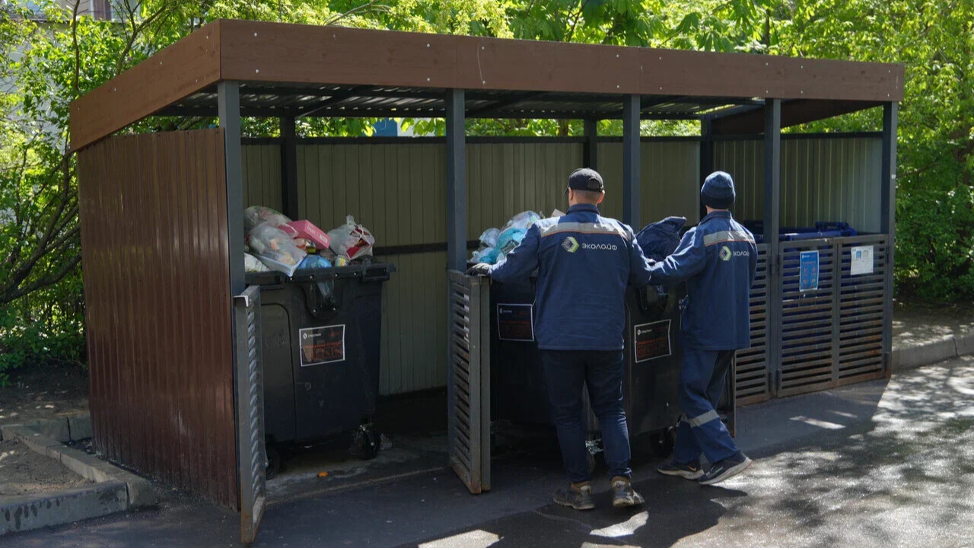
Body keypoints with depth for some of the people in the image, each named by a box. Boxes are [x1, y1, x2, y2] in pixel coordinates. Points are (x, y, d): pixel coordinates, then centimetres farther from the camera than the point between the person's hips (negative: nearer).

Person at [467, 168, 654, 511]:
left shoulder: (545, 231, -6)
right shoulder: (620, 232, 2)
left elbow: (514, 270, -1)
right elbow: (642, 277, 10)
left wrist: (488, 270, 19)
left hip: (560, 341, -2)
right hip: (607, 341, 2)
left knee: (567, 414, 9)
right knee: (611, 409, 13)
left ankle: (581, 488, 12)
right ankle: (622, 482, 4)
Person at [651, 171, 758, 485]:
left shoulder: (701, 236, -16)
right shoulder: (745, 238, 10)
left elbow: (674, 270, -27)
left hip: (705, 330, -8)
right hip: (735, 330, 8)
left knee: (692, 396, -2)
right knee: (705, 395, 14)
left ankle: (728, 456, -7)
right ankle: (687, 460, 19)